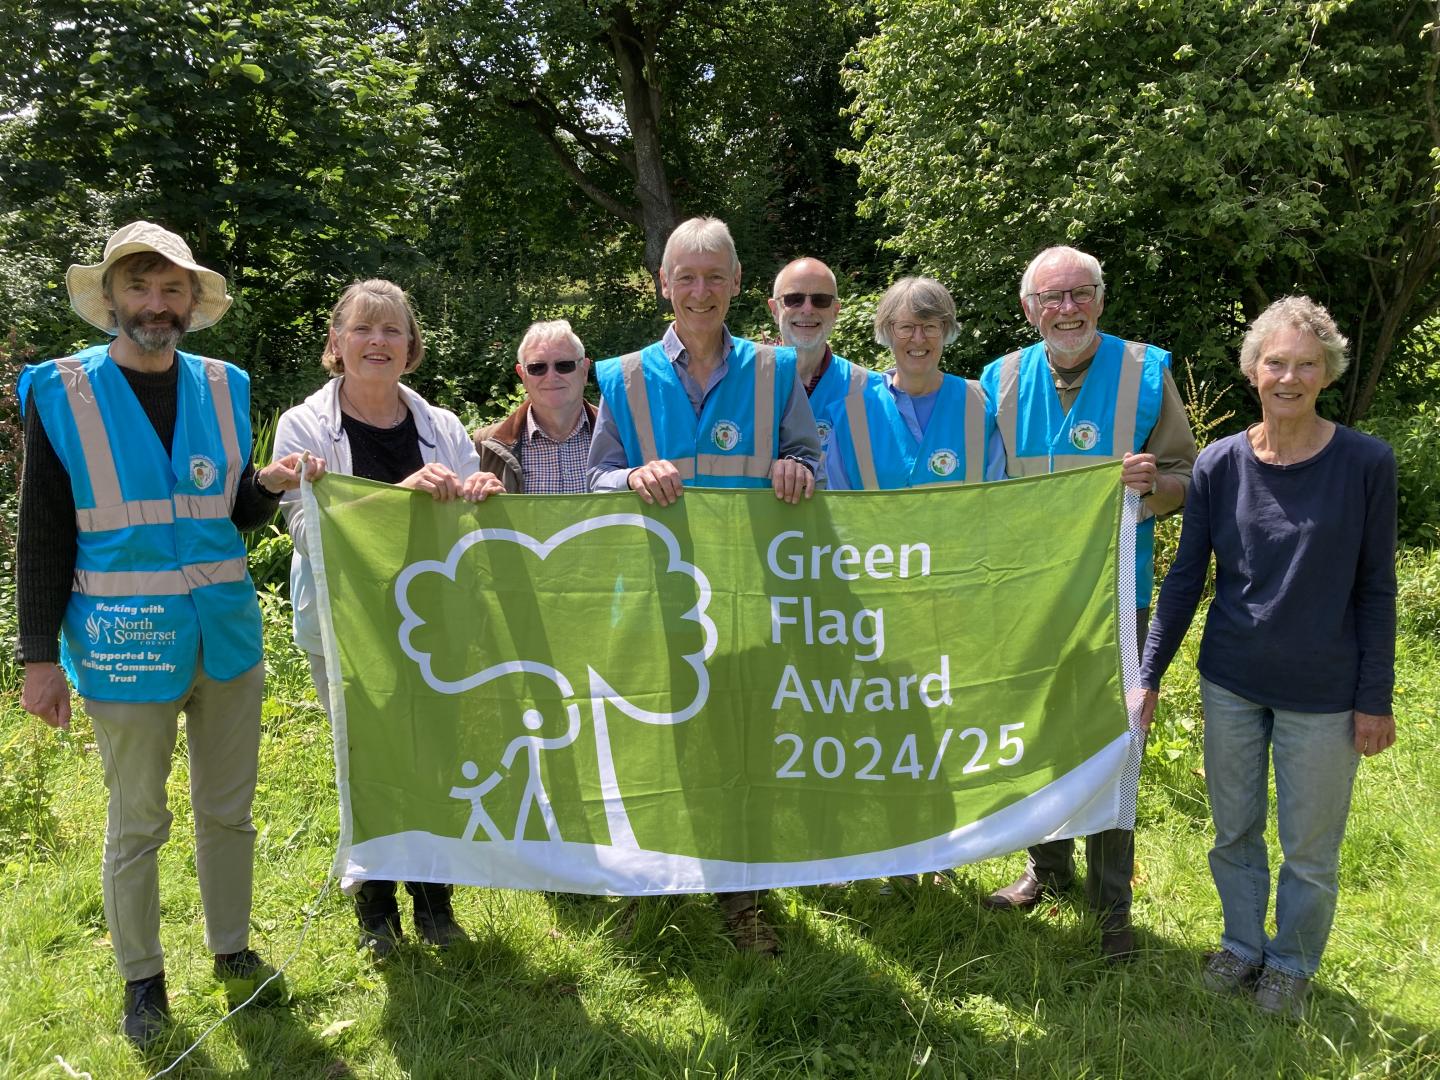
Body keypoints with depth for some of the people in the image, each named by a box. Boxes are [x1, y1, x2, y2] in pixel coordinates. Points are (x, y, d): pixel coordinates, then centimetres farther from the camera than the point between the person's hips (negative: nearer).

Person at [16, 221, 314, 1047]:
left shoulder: (224, 388, 4)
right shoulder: (60, 394, -5)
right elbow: (44, 536, -4)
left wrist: (269, 485, -10)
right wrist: (40, 656, -5)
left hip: (227, 636, 3)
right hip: (126, 647, -3)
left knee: (229, 810, 15)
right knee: (137, 824, 10)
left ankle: (233, 952, 34)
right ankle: (143, 978, 29)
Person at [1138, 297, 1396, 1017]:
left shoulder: (1365, 464, -10)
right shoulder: (1220, 464, -5)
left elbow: (1376, 589, -5)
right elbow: (1185, 577, 0)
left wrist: (1375, 699, -4)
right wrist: (1149, 675, -2)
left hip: (1323, 694, -2)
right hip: (1230, 685, 2)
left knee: (1310, 846, 11)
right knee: (1234, 830, 16)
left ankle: (1293, 962, 35)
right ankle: (1242, 944, 38)